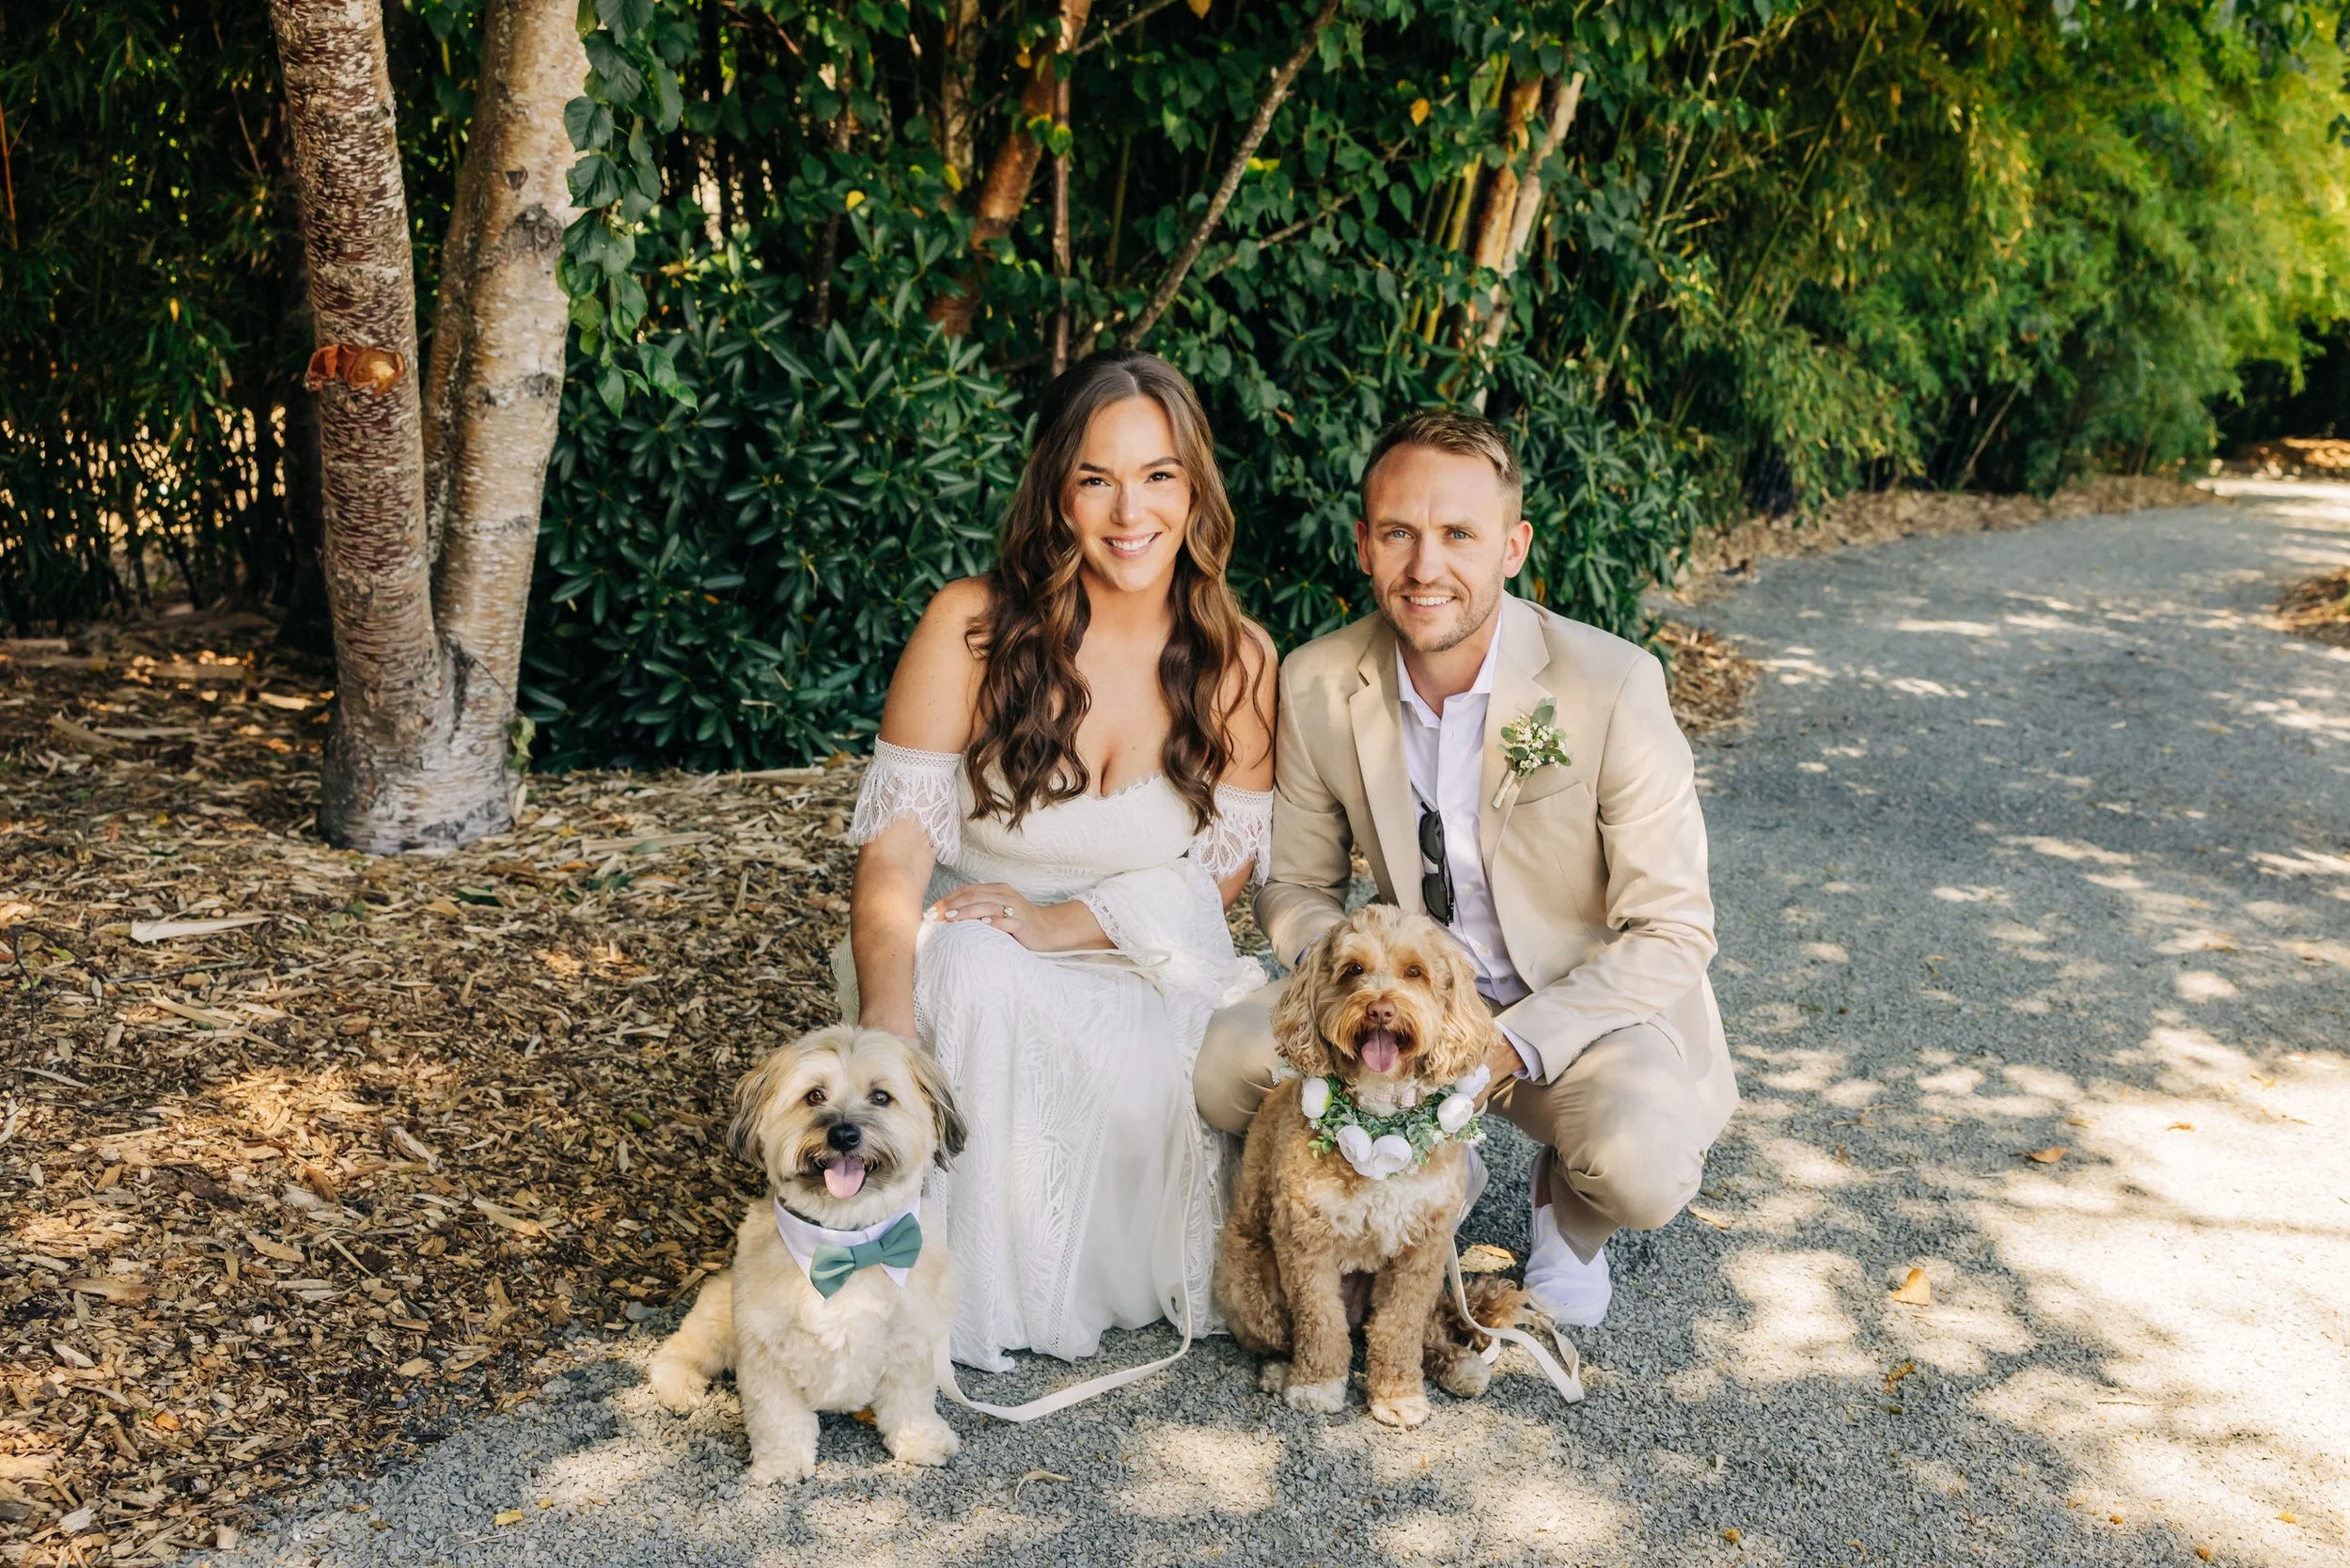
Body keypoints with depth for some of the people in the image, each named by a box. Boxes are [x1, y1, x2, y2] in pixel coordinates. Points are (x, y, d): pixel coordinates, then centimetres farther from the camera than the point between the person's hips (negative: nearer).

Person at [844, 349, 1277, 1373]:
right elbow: (896, 844, -15)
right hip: (972, 978, -1)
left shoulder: (1238, 661, -3)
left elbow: (1220, 874, -1)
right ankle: (958, 1290, -19)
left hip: (1142, 978, 2)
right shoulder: (971, 626, -10)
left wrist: (1061, 923, -19)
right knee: (967, 964, -36)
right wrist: (886, 1013, -35)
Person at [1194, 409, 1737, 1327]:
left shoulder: (1612, 684, -20)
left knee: (1641, 1172, -33)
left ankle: (1566, 1206, 8)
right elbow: (1297, 888, 3)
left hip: (1587, 1009, -3)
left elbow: (1671, 933, -16)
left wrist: (1510, 1045, -28)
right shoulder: (1316, 685, -10)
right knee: (1230, 1061, -22)